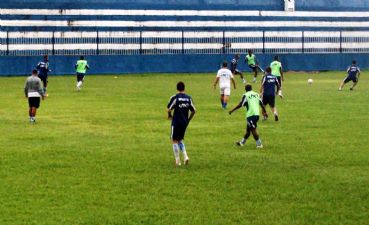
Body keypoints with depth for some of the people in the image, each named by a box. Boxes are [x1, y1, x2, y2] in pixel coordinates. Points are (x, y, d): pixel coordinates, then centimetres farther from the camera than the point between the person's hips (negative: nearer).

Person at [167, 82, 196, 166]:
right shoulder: (188, 98, 2)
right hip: (185, 123, 5)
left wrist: (169, 116, 6)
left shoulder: (175, 97, -12)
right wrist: (188, 119, 18)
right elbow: (193, 110, 4)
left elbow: (169, 109, -15)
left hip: (176, 122, -5)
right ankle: (185, 156, 3)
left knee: (174, 141, 7)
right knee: (180, 140, 21)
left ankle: (177, 161, 5)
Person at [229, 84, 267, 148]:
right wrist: (264, 111, 30)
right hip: (257, 114, 7)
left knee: (253, 130, -2)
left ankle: (259, 144, -4)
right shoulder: (256, 94, 12)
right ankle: (242, 142, 29)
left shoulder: (245, 95, -5)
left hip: (250, 114, -7)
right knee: (248, 129, 17)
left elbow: (240, 105, -11)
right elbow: (261, 104, 14)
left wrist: (232, 110, -5)